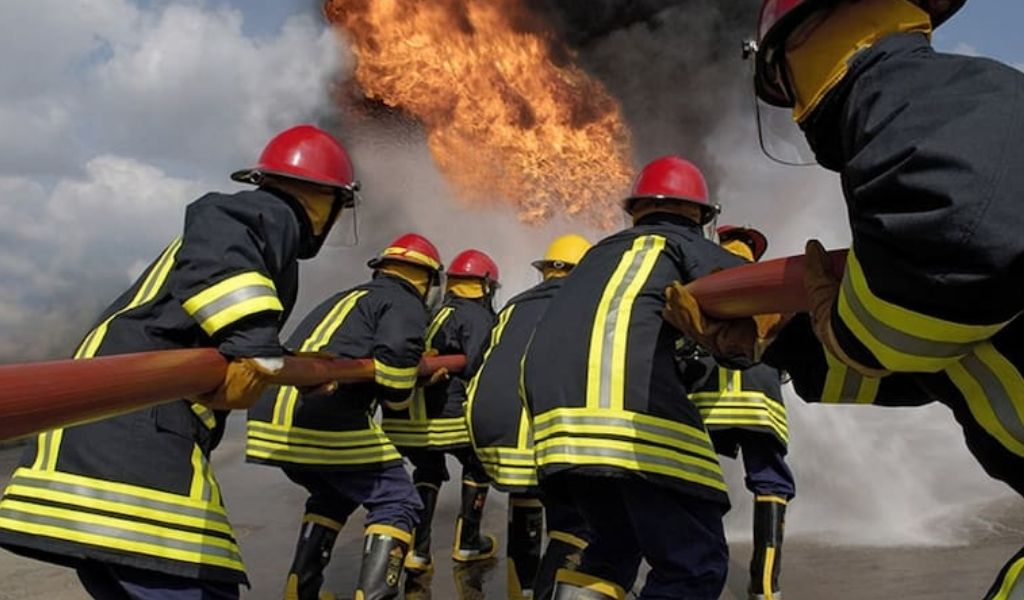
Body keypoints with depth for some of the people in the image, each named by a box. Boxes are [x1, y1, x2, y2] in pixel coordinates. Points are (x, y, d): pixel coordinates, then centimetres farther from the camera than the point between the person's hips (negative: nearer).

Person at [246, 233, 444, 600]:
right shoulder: (405, 303, 4)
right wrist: (398, 398, 4)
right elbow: (396, 354, -15)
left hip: (273, 418, 9)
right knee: (397, 504, 4)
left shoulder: (344, 299, 30)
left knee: (333, 495, 30)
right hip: (327, 422, -8)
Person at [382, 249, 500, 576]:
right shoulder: (477, 316, -1)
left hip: (399, 418, 6)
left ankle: (416, 550, 20)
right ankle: (467, 543, 27)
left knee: (428, 470, 28)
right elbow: (476, 368, -13)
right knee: (477, 462, 22)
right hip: (444, 417, -5)